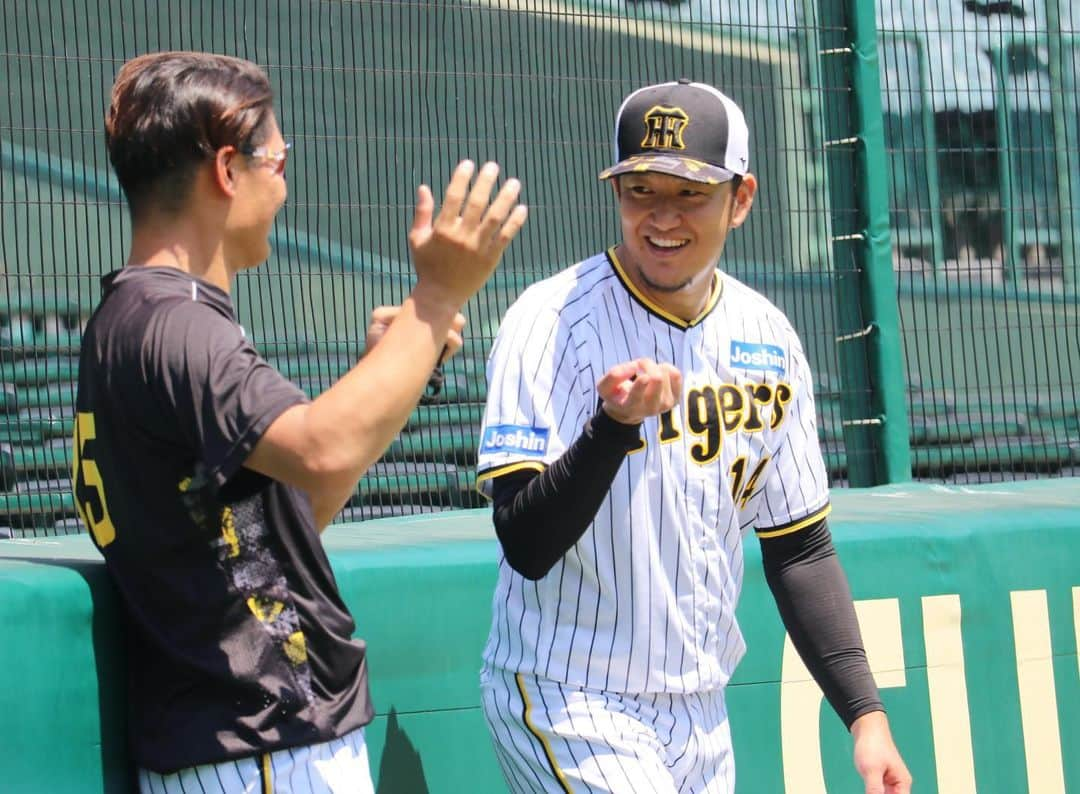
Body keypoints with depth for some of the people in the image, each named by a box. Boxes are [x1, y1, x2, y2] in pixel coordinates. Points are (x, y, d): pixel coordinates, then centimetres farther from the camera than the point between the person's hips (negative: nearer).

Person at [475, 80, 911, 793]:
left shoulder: (768, 339, 4)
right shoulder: (551, 323, -13)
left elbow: (799, 546, 10)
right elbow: (527, 547, -20)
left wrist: (864, 712, 3)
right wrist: (615, 425, -34)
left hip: (701, 711, 6)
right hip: (569, 707, -6)